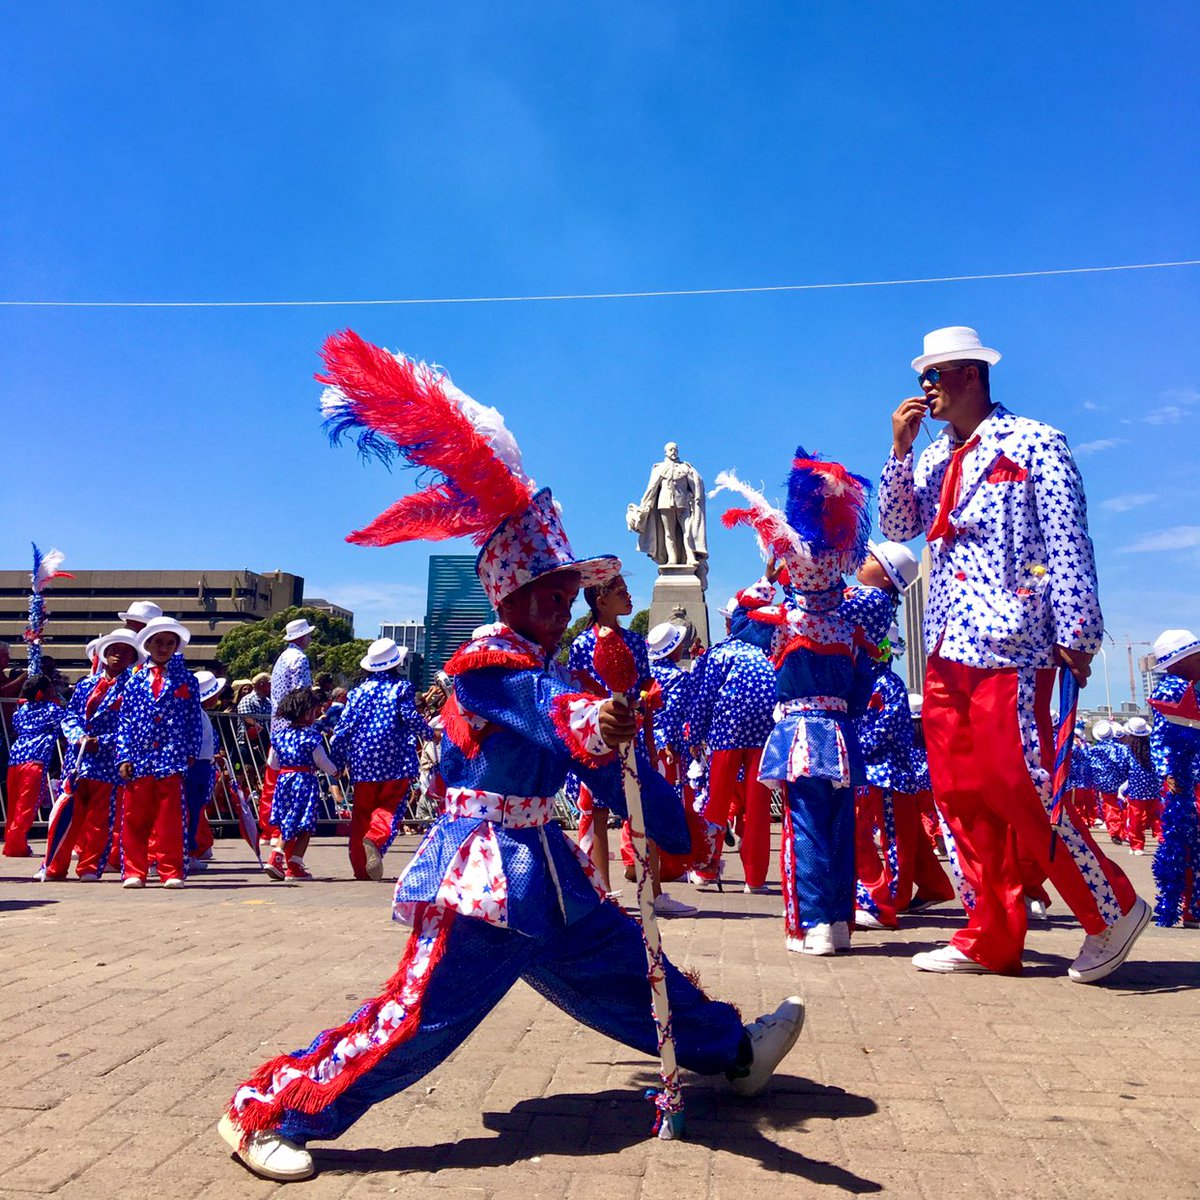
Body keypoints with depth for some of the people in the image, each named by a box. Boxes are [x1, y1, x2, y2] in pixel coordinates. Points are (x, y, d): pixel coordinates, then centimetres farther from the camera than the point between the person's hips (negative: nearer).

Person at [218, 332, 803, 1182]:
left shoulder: (551, 671, 11)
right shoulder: (490, 665, -15)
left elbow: (608, 770, 13)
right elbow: (541, 706, -39)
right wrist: (590, 723, -61)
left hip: (540, 859, 9)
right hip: (484, 864, -9)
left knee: (620, 963, 20)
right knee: (423, 1013, -8)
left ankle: (729, 1051, 37)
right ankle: (268, 1113, 6)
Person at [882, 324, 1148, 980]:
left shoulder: (1034, 444, -1)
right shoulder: (933, 458, 18)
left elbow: (1068, 544, -7)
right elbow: (898, 526, 9)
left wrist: (1074, 634, -13)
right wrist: (900, 449, 0)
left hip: (1008, 644, -7)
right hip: (947, 650, 7)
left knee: (1021, 790, -8)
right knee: (961, 795, 7)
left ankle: (1112, 909, 13)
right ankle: (992, 938, 16)